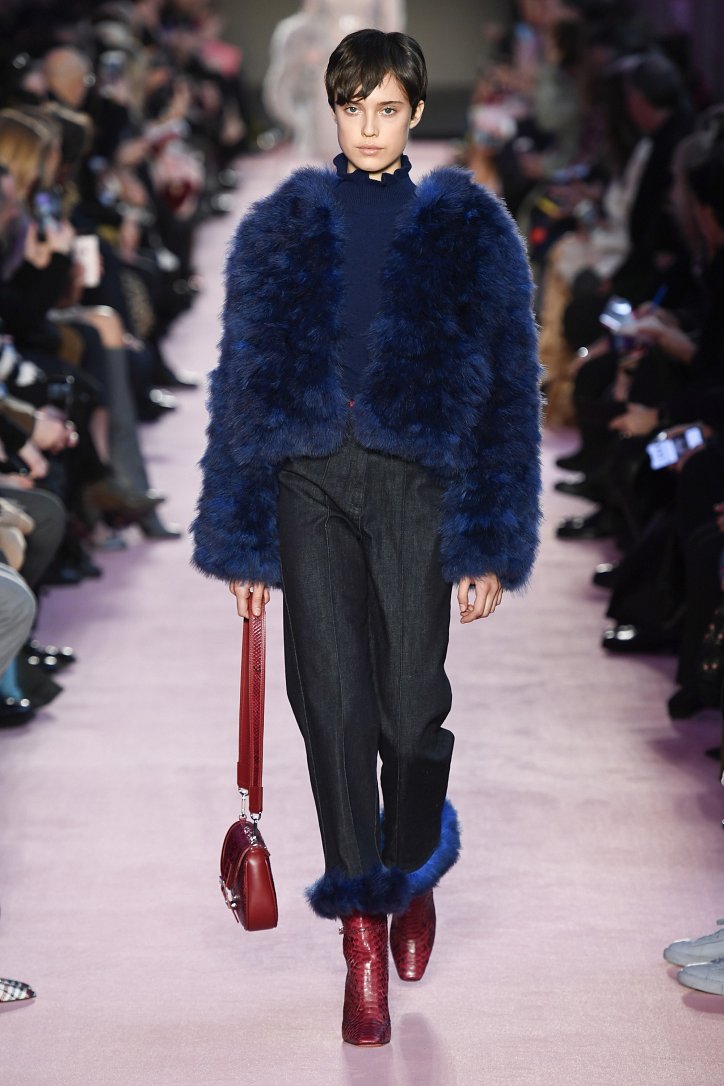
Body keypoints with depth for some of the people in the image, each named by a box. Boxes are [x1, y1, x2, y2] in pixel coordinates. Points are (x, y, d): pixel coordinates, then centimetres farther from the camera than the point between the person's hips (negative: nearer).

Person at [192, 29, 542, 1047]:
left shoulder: (467, 229, 7)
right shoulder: (284, 228, 12)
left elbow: (507, 389, 5)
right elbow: (242, 383, 13)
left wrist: (489, 542, -2)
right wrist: (241, 538, 6)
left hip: (417, 481, -1)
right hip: (309, 481, 2)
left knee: (411, 705, -2)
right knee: (332, 700, -6)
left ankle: (414, 876, 29)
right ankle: (363, 934, 3)